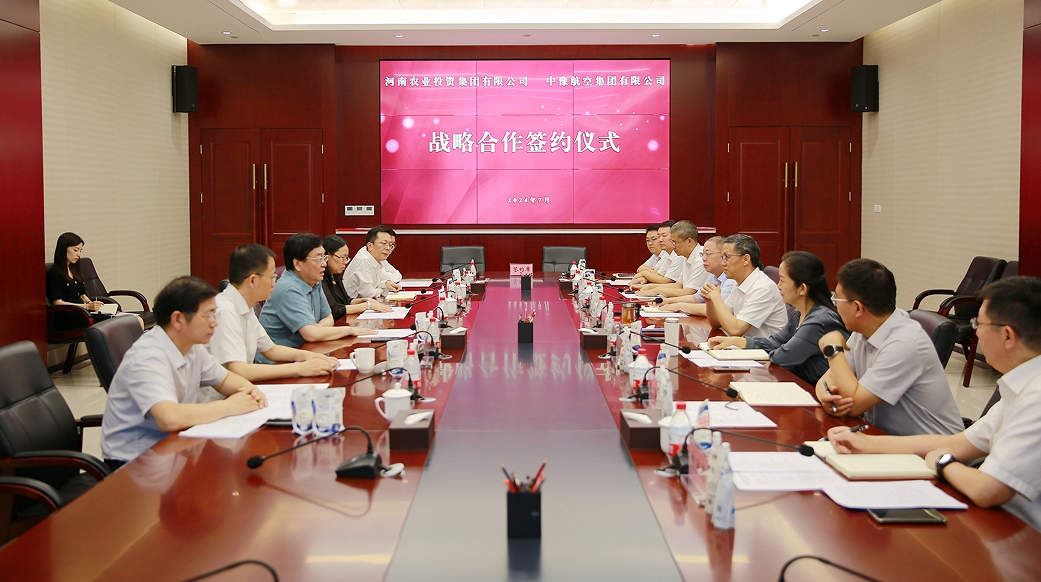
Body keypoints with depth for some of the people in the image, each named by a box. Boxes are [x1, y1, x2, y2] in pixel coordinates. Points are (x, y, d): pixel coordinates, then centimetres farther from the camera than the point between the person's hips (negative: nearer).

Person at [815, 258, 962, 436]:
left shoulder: (904, 344, -23)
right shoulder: (863, 330, -1)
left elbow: (855, 404, -23)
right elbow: (830, 377, 4)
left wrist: (834, 348, -15)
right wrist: (825, 393, -18)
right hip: (884, 436, 7)